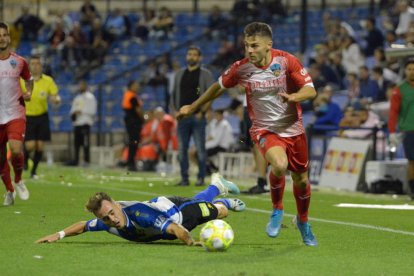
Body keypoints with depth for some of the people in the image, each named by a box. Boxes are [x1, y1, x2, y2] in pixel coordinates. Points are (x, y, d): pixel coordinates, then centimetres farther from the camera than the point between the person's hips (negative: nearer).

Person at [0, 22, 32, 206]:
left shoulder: (19, 61, 3)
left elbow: (29, 79, 20)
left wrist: (28, 92, 0)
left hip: (16, 114, -1)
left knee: (16, 150, -21)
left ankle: (18, 180, 6)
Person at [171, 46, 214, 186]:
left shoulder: (205, 74, 1)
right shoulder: (180, 74, 15)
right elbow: (174, 94, 19)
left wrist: (202, 112, -13)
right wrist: (175, 110, 7)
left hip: (197, 117, -4)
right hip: (182, 117, 4)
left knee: (200, 148, -5)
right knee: (182, 149, 3)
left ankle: (201, 178, 1)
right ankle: (184, 178, 8)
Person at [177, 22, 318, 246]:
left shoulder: (286, 61, -13)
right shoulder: (241, 68, -10)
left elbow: (311, 90, -15)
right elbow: (219, 87, 8)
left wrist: (293, 96, -37)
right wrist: (192, 107, 15)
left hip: (293, 129, 2)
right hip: (264, 130, -2)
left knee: (301, 180, 11)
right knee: (279, 165, -32)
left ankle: (303, 221, 42)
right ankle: (277, 210, -4)